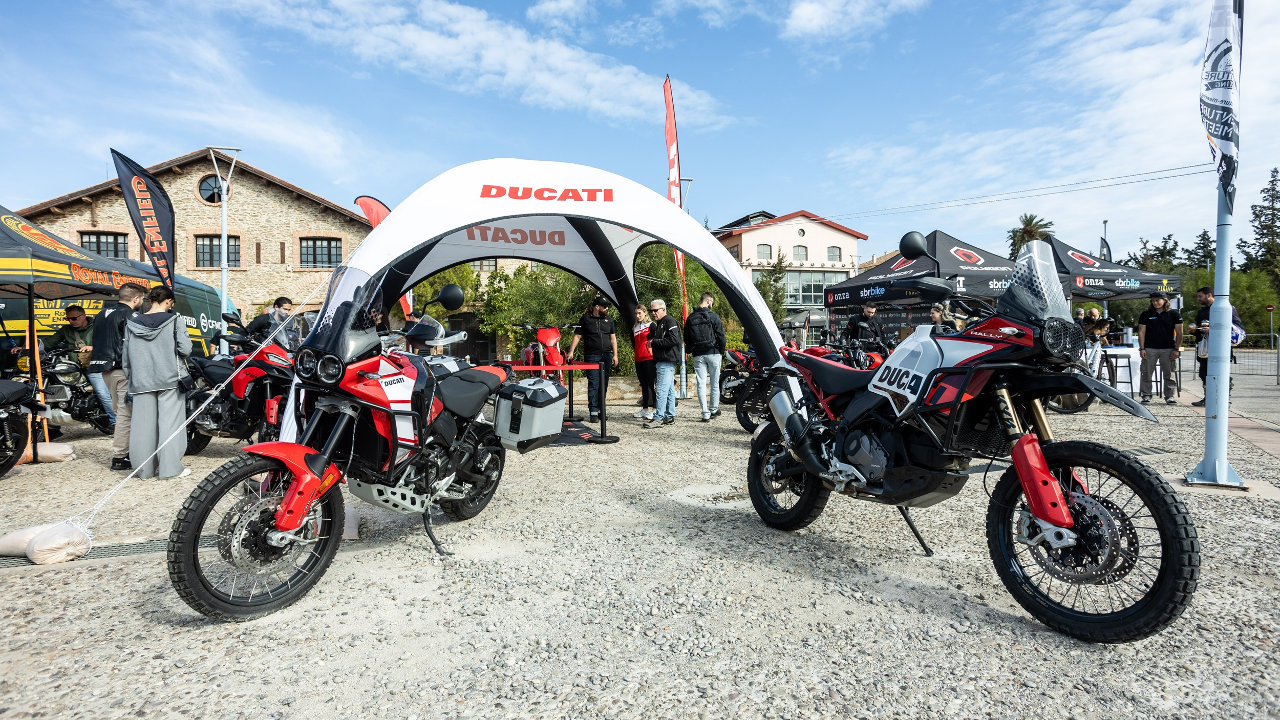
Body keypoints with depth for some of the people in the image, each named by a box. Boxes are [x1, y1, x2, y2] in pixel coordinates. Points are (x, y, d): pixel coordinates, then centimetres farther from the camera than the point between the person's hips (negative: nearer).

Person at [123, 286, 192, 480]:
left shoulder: (132, 324, 7)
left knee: (144, 423, 9)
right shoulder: (174, 321, -6)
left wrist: (131, 377, 19)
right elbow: (185, 349, -11)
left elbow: (125, 356, 10)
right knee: (170, 421, -1)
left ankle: (145, 469, 15)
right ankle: (170, 468, 0)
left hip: (141, 381, 4)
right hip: (169, 379, -4)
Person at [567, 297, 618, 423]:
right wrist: (571, 352, -9)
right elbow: (577, 336, 0)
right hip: (591, 357, -4)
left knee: (604, 384, 7)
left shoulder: (609, 320, 14)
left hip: (606, 356, 5)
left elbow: (613, 337, 15)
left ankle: (600, 409, 16)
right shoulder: (585, 319, 2)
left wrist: (615, 355, 7)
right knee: (593, 384, -8)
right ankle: (594, 412, -7)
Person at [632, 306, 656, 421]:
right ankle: (645, 408, 16)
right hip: (638, 360, 6)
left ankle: (653, 409, -8)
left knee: (650, 383, -8)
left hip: (649, 359, -6)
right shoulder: (634, 329, 17)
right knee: (643, 384, 11)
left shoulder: (651, 326, 0)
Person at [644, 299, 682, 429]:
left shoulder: (670, 321, -9)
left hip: (667, 361, -10)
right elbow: (652, 338, 30)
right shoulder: (658, 324, 22)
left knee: (661, 390, -13)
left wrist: (654, 342, -14)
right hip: (662, 361, 10)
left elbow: (673, 340, -20)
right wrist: (651, 339, 7)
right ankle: (670, 415, 17)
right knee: (669, 390, 12)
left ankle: (658, 418, -14)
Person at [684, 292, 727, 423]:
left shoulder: (690, 318, 6)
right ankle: (713, 410, 19)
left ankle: (705, 414, 0)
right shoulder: (713, 317, -7)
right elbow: (721, 335, -6)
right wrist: (721, 350, 7)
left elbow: (686, 338, 10)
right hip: (713, 353, -3)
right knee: (714, 384, 10)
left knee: (701, 384, 2)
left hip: (698, 355, 3)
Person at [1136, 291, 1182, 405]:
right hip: (1149, 349, 0)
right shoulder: (1146, 315, 6)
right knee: (1146, 374, 0)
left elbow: (1179, 333, 5)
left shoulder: (1173, 314, 5)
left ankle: (1169, 396, 11)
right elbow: (1141, 332, 4)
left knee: (1169, 375, 4)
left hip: (1168, 349, 0)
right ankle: (1146, 395, 7)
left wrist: (1176, 349, -2)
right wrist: (1142, 348, -4)